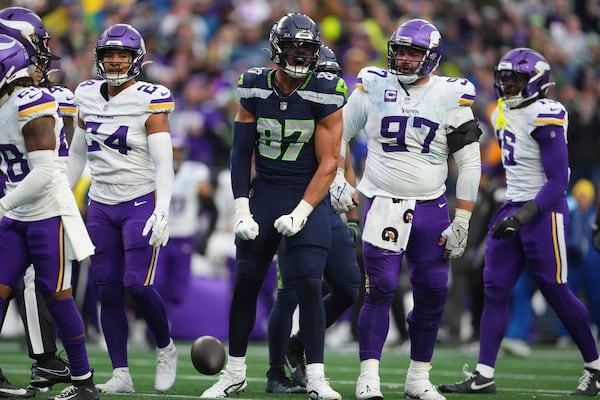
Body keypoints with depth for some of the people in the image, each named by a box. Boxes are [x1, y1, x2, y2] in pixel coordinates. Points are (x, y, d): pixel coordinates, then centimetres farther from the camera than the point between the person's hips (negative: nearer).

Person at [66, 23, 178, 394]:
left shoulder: (150, 101, -11)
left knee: (138, 284, -14)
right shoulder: (88, 97, 6)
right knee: (108, 291, 1)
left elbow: (164, 163, -13)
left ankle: (166, 349, 12)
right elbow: (78, 155, 17)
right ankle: (121, 374, 6)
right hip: (101, 206, 5)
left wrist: (162, 211, -22)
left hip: (141, 202, -5)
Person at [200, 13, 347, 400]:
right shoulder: (255, 88, -4)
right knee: (245, 282, 4)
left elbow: (328, 163, -10)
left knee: (309, 283, -13)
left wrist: (301, 213, -17)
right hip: (264, 192, 3)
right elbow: (242, 153, 3)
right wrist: (242, 210, -4)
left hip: (309, 195, -3)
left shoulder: (325, 95, -12)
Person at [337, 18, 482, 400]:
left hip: (431, 207, 1)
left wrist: (462, 222, -3)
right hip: (382, 205, -1)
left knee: (432, 293, 2)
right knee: (380, 289, -10)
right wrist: (337, 180, 1)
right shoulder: (373, 87, 0)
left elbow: (469, 164, 1)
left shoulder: (451, 97, -1)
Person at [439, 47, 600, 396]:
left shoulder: (545, 117, -16)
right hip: (513, 207, 8)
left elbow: (558, 179, -18)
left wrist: (527, 213, -27)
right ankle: (484, 376, 0)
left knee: (556, 292, -2)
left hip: (544, 210, -8)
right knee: (495, 290, 0)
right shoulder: (502, 114, 10)